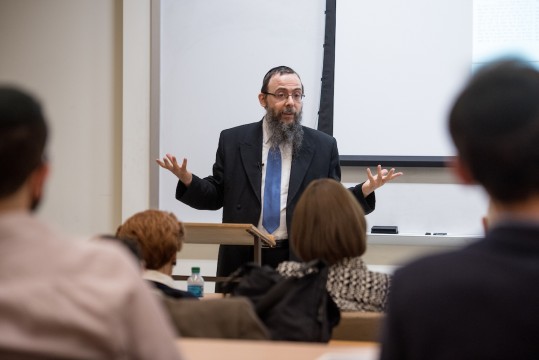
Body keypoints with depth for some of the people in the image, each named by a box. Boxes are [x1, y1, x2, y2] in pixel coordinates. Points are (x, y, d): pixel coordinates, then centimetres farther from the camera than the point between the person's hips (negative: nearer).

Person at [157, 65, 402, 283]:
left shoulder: (323, 146, 6)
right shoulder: (233, 141, 7)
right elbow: (216, 196, 8)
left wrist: (365, 191, -10)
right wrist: (187, 180, -10)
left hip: (299, 261, 0)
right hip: (242, 260, 1)